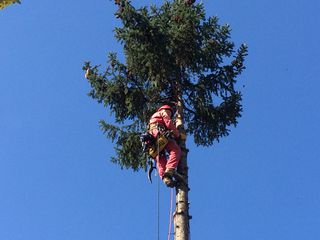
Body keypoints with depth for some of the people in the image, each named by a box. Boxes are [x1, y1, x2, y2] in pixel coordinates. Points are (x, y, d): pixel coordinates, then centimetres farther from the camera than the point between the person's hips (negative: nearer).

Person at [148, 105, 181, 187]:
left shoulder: (153, 117, 44)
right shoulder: (163, 113, 22)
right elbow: (169, 124, 5)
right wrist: (177, 134, 13)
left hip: (152, 139, 8)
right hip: (160, 133, -8)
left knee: (160, 159, -4)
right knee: (175, 150, -21)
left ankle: (164, 177, -26)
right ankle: (169, 170, -43)